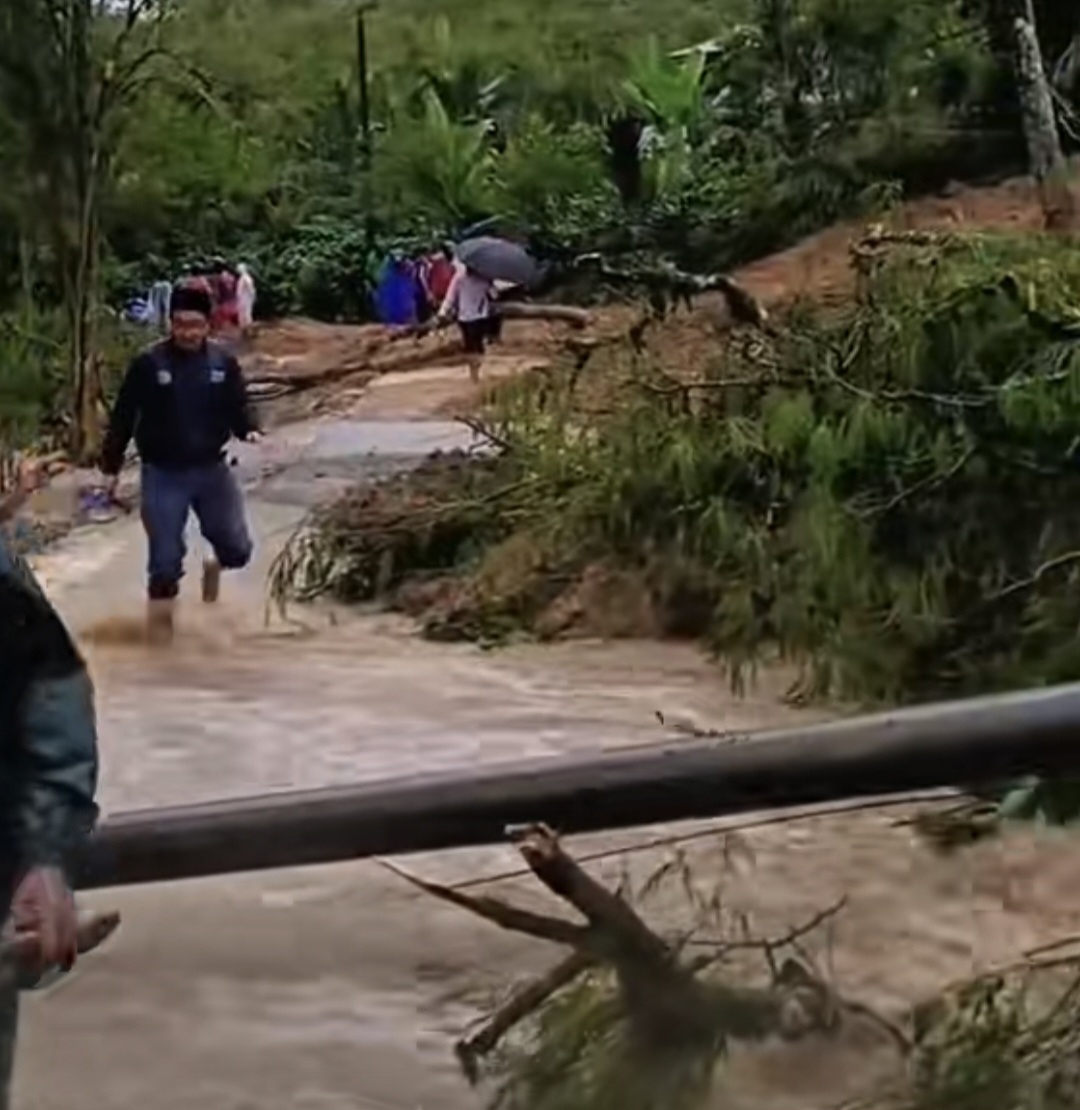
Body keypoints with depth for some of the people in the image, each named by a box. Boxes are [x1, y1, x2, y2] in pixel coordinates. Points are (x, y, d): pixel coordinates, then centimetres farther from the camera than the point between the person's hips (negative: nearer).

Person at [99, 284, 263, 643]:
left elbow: (238, 408, 6)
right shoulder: (148, 364, -9)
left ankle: (215, 563, 43)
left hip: (212, 469, 3)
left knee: (237, 549, 7)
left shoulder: (224, 363, -1)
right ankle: (161, 620, 18)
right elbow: (123, 418, -3)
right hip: (163, 475, -2)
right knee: (165, 558, -1)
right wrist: (111, 467, -1)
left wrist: (249, 431, -18)